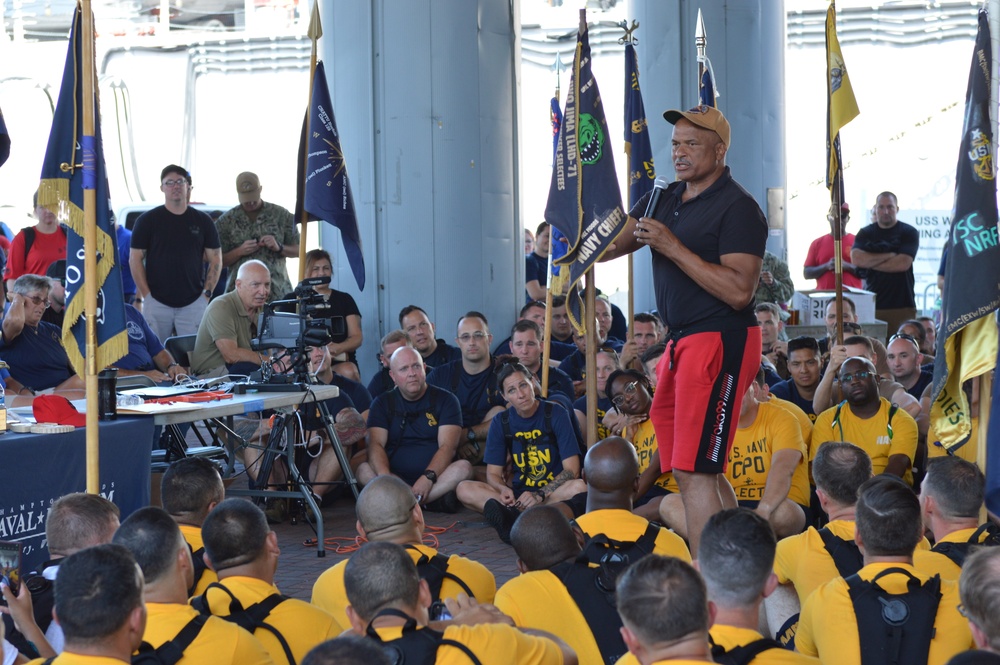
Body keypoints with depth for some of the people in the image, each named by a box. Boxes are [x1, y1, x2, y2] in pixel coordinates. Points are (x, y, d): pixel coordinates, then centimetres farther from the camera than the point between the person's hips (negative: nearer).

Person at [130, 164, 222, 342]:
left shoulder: (203, 221, 9)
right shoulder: (147, 220, 4)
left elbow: (216, 259, 11)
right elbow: (135, 259, 3)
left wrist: (207, 292, 1)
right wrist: (146, 294, -4)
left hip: (193, 302, 1)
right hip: (156, 303, -1)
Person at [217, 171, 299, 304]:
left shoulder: (281, 215, 7)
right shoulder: (226, 221, 7)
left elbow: (298, 250, 11)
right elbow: (219, 260, 6)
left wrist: (279, 247, -9)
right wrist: (240, 251, -11)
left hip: (277, 291, 0)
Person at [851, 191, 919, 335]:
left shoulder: (909, 233, 5)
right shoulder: (865, 233, 13)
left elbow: (903, 263, -9)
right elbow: (856, 258, -5)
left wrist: (871, 261, -3)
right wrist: (889, 256, -7)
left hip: (902, 306, -2)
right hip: (871, 305, 2)